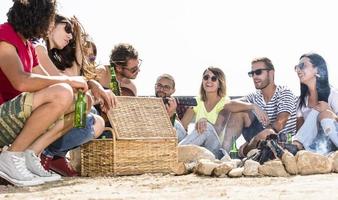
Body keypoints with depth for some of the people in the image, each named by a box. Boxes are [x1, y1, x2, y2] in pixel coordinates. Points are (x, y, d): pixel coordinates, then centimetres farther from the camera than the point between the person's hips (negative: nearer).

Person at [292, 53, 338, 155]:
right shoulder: (302, 99, 14)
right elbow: (299, 127, 8)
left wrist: (328, 112, -20)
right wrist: (297, 142, -14)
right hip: (313, 146, 4)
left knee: (325, 114, -27)